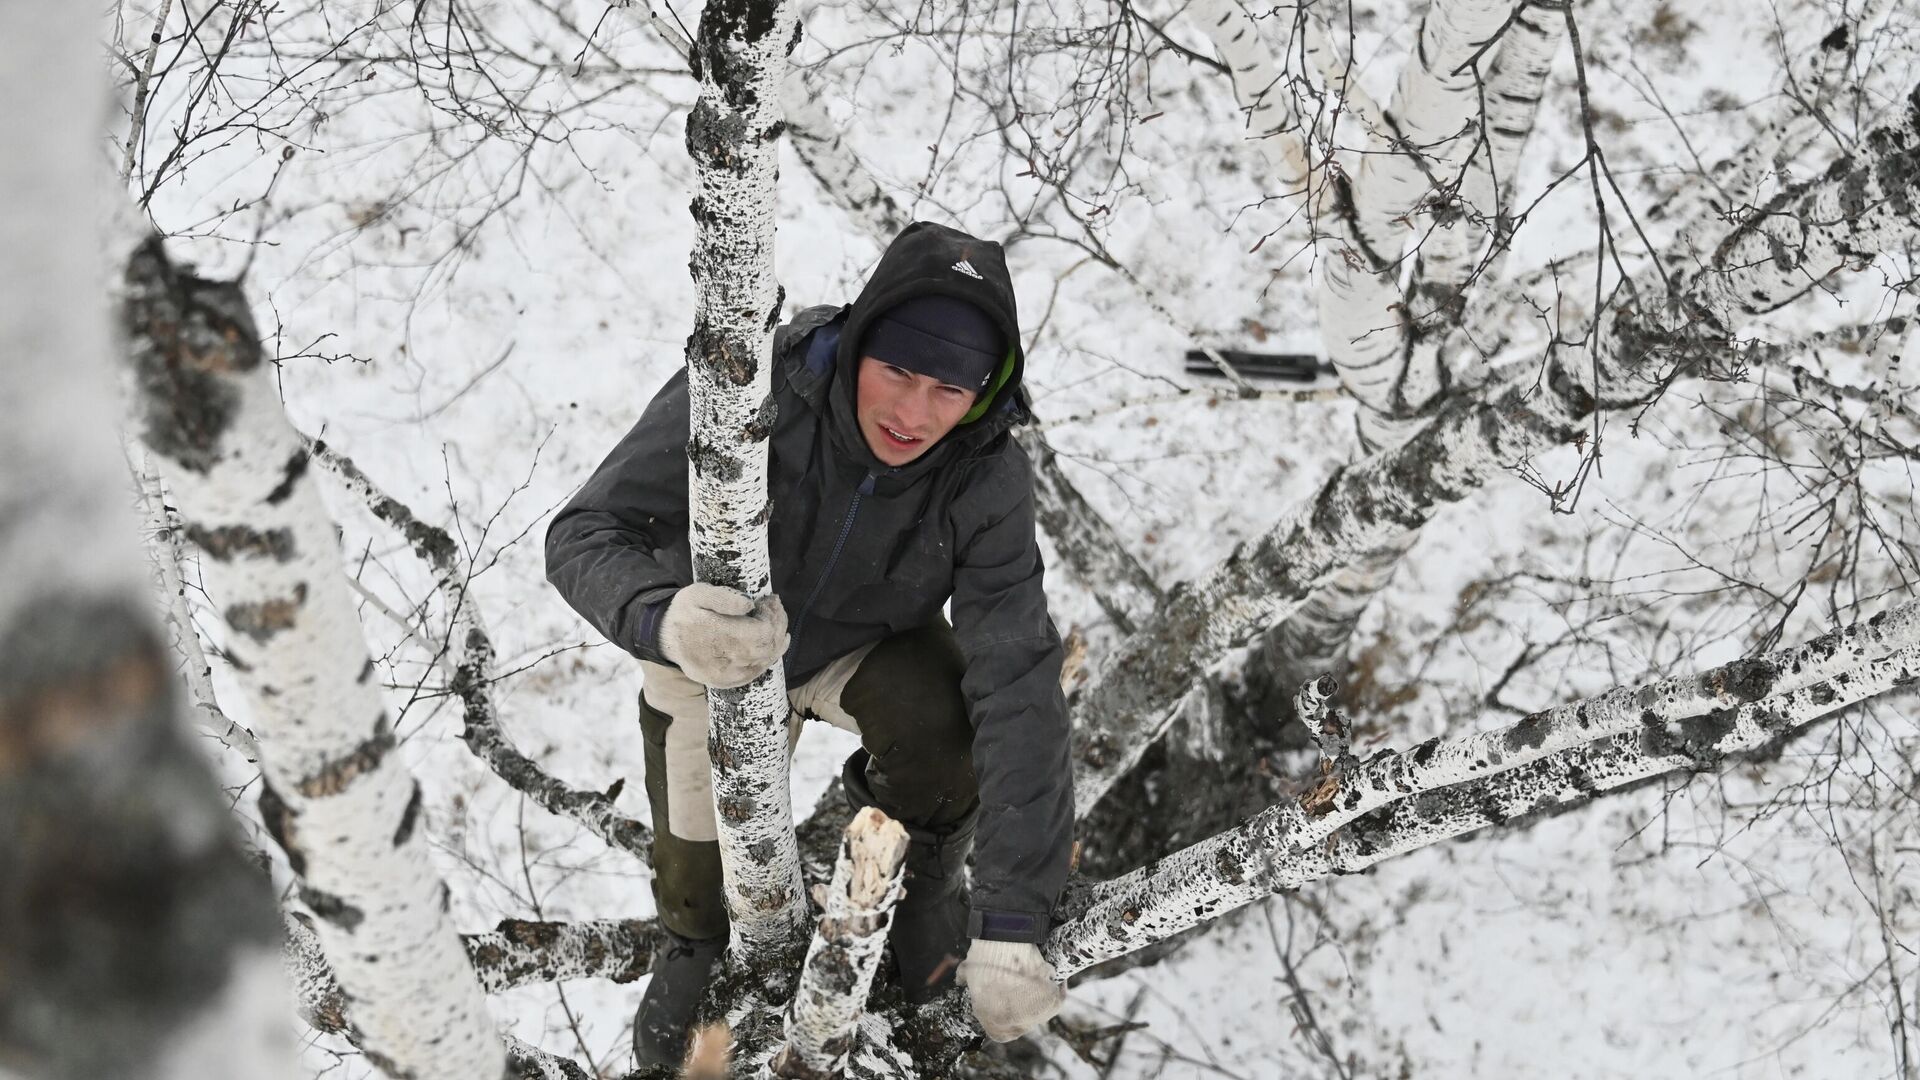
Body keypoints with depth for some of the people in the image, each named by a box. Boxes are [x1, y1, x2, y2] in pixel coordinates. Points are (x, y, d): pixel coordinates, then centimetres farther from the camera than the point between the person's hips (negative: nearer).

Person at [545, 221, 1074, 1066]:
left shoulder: (987, 483, -32)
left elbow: (1019, 686, -37)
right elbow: (585, 535, -36)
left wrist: (1010, 926, -44)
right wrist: (662, 619, -62)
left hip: (863, 646, 0)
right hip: (708, 644, 0)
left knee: (947, 730, -29)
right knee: (698, 867, -5)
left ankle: (932, 867, 6)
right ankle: (694, 937, 34)